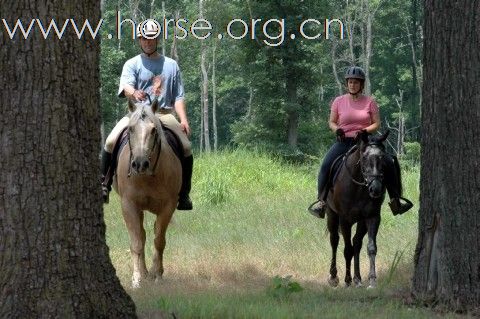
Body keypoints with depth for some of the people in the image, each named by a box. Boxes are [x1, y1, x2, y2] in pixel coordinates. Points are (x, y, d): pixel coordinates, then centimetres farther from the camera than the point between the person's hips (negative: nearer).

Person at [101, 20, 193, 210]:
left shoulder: (171, 65, 15)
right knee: (110, 142, -22)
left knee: (186, 147, -17)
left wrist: (183, 119, -2)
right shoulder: (132, 64, 7)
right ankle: (104, 185, -9)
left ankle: (184, 194, -4)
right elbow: (125, 86, -13)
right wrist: (134, 93, -37)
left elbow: (178, 97, 14)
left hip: (164, 114, 1)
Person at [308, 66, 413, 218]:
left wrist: (365, 130, -17)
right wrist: (337, 129, -12)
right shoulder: (339, 101, 5)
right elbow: (331, 122, 11)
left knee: (390, 163, -17)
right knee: (326, 166, -24)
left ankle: (395, 199, -7)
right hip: (344, 141, 0)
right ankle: (321, 200, -17)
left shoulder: (370, 102, 3)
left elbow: (377, 123, 2)